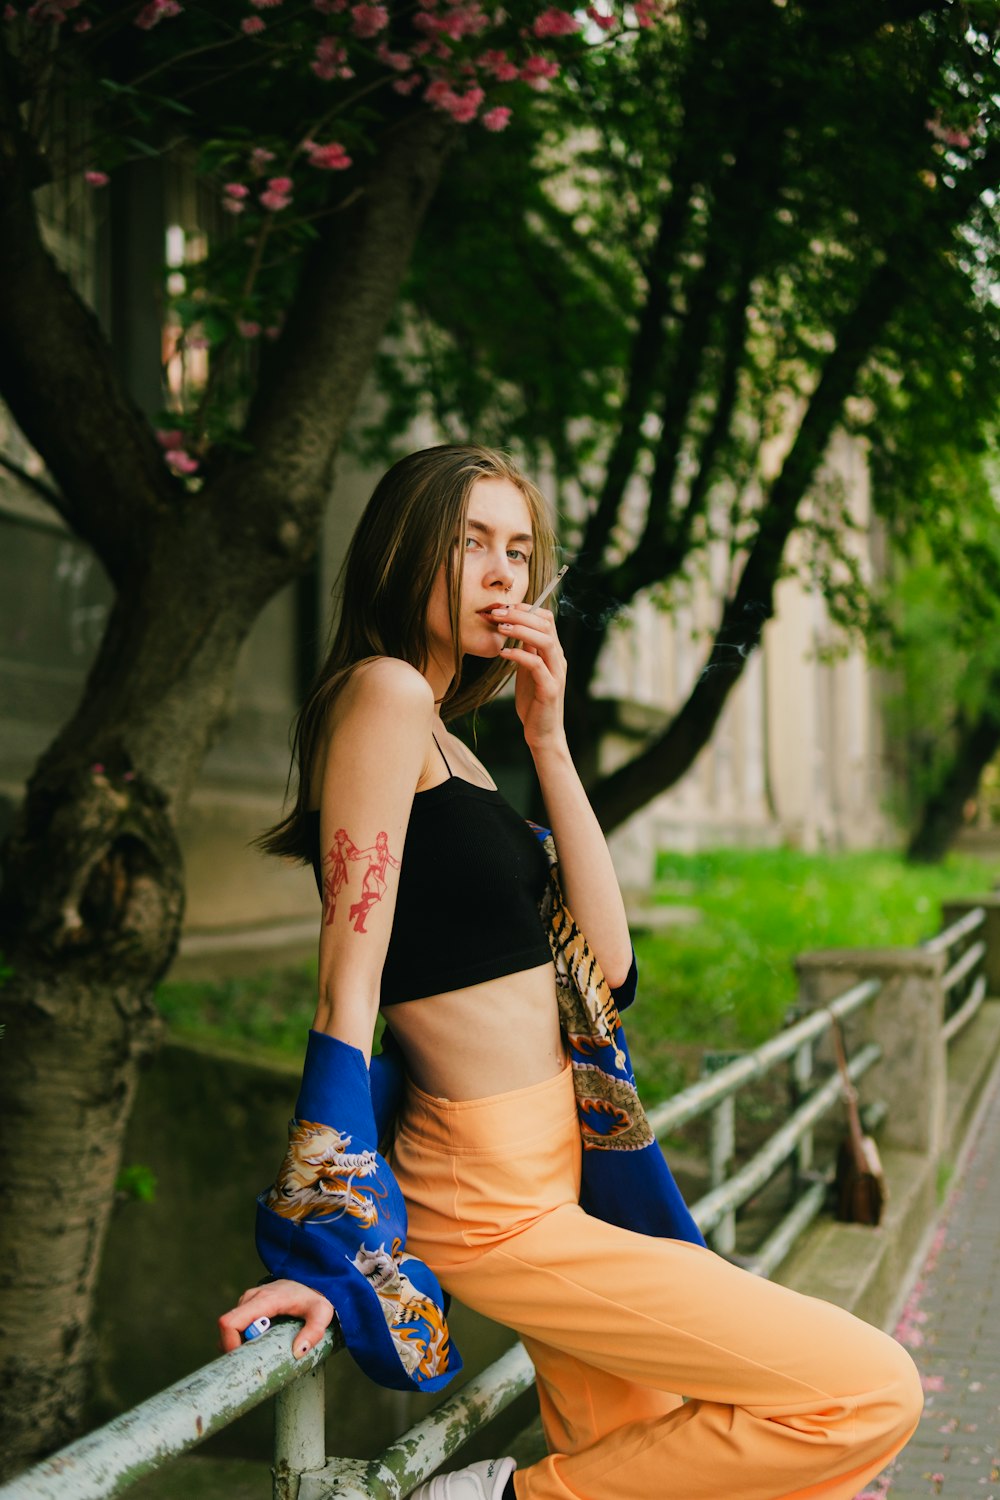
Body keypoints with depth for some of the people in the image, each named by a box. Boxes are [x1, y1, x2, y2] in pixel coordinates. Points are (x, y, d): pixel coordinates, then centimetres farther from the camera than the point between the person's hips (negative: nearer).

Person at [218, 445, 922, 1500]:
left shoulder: (445, 738, 14)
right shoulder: (386, 692, -12)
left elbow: (607, 961, 4)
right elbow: (348, 979, -19)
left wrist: (547, 738, -2)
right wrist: (321, 1255, -22)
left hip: (553, 1172, 9)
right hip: (496, 1205, -9)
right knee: (874, 1392, -7)